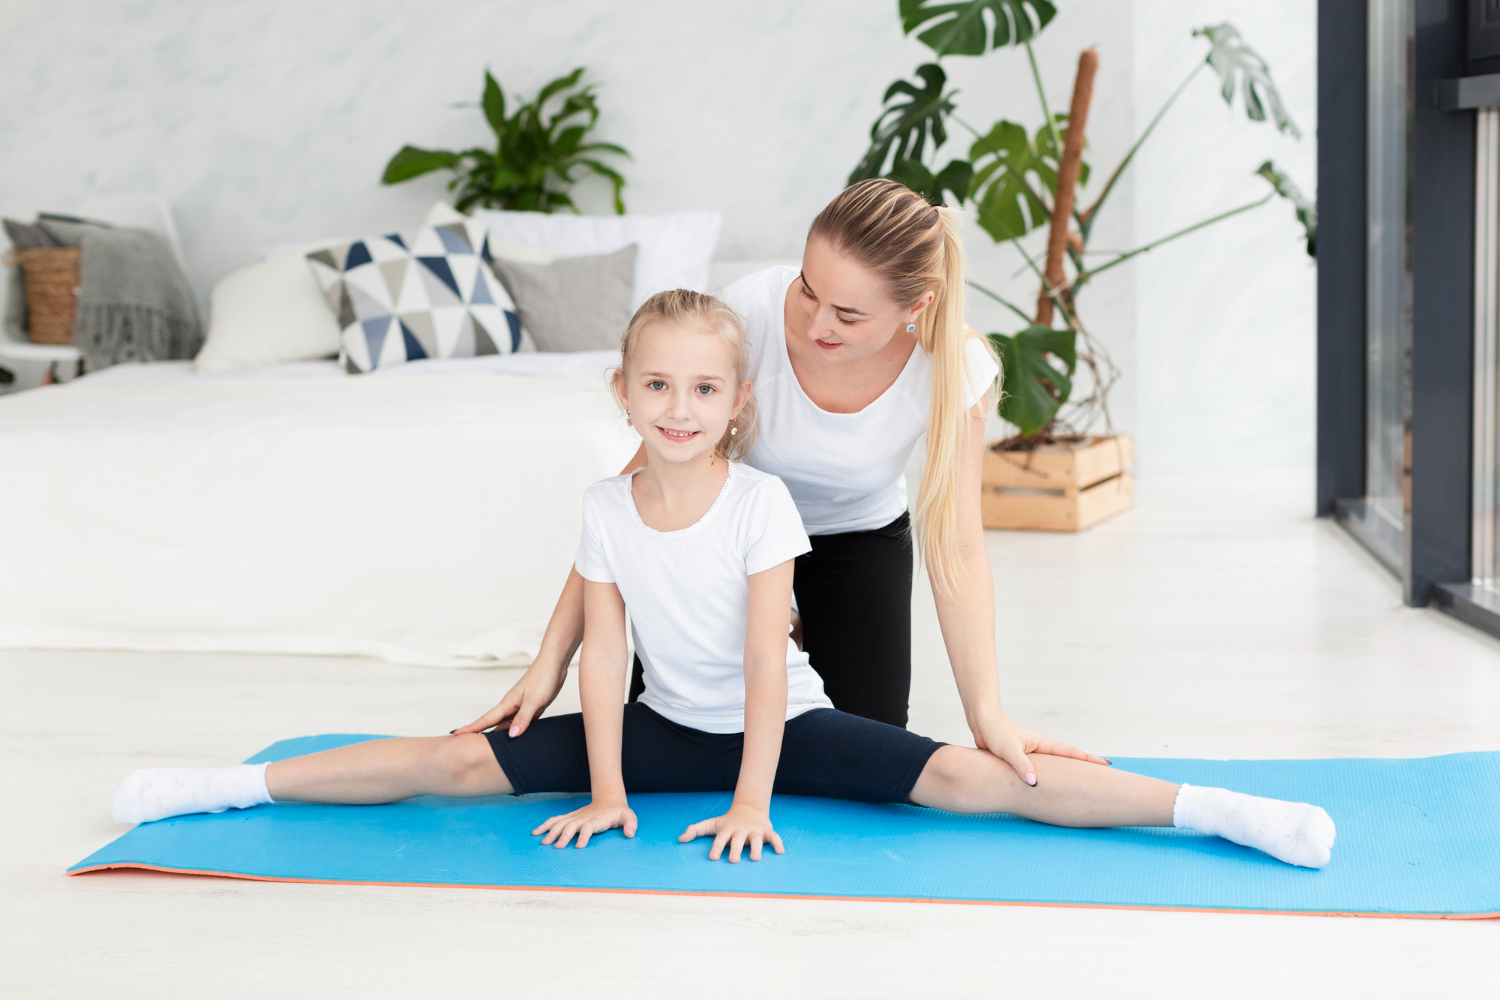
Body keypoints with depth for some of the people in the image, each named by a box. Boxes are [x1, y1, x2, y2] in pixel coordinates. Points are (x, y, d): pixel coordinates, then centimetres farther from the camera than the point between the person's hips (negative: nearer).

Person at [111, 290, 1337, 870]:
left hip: (780, 726, -3)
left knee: (971, 776, -21)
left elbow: (766, 661, -18)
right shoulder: (608, 507, -8)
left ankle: (1210, 806, -25)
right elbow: (602, 651, -7)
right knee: (463, 762, -6)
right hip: (667, 727, 3)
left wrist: (751, 800, -21)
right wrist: (603, 793, -11)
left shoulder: (761, 501, -17)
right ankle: (239, 782, 3)